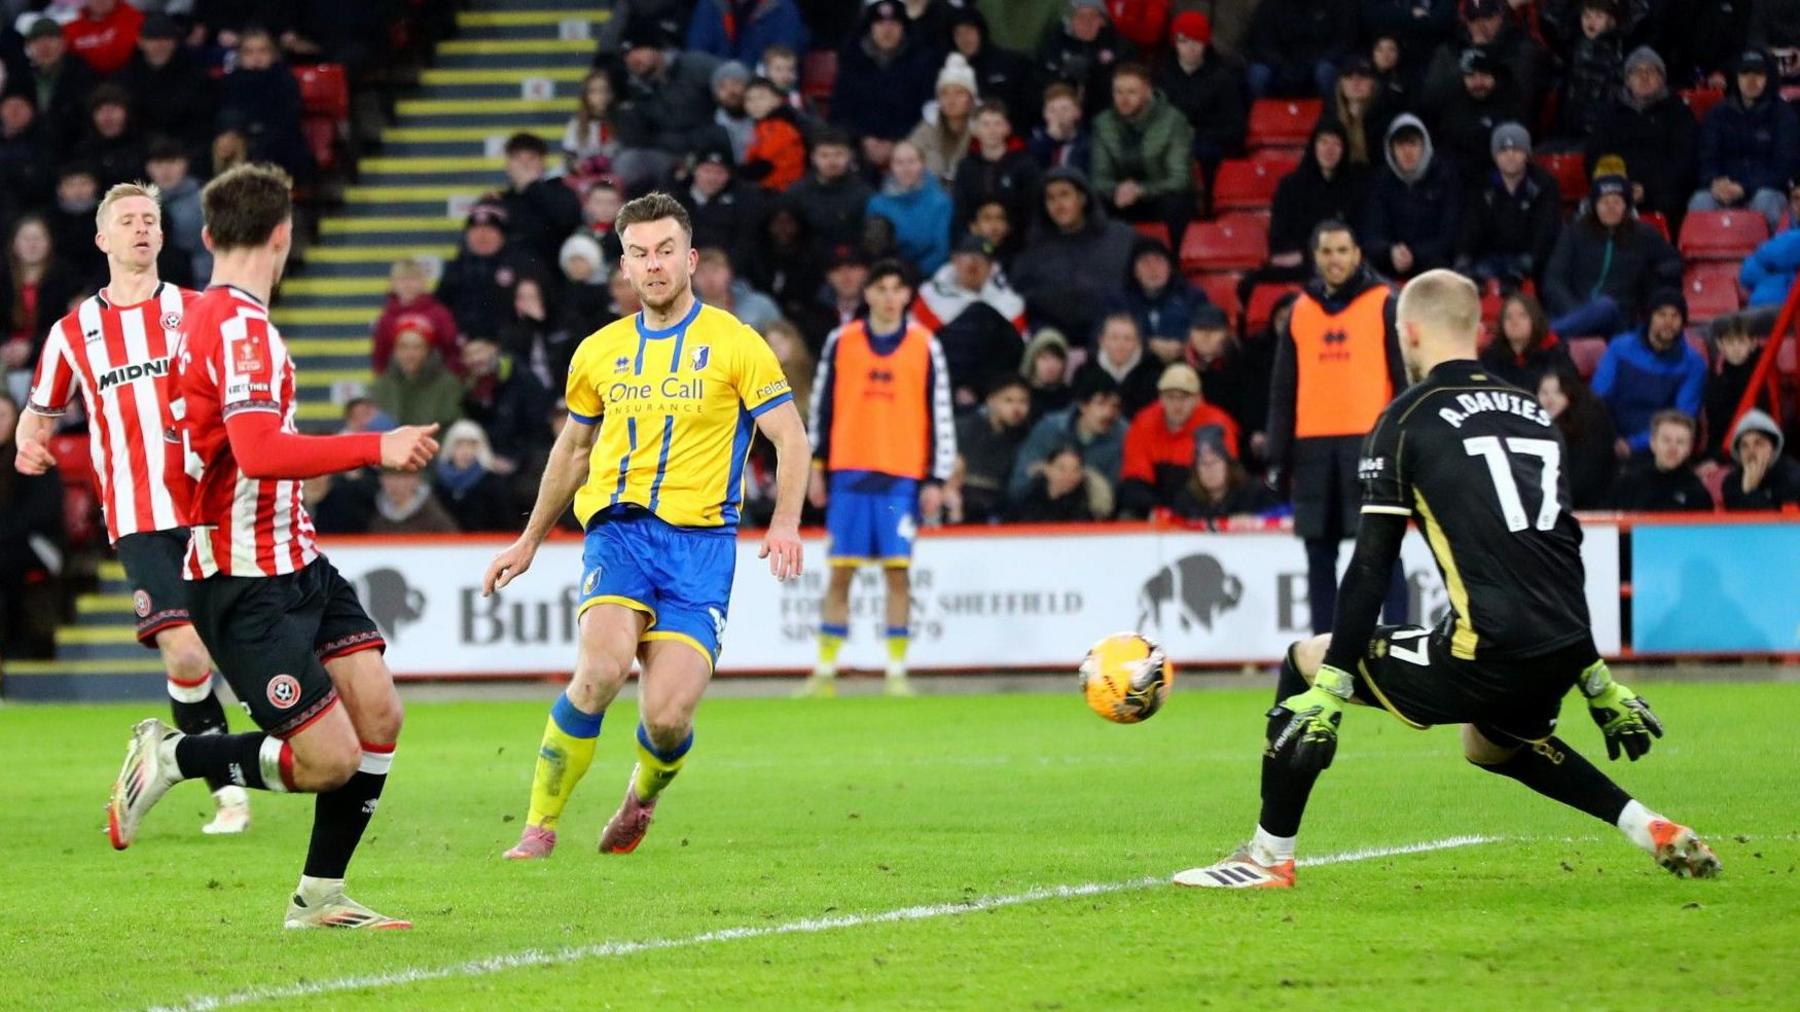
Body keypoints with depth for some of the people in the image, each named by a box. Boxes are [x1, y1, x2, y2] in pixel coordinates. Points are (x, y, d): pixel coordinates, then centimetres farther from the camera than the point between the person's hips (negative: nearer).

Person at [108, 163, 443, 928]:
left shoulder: (204, 315, 13)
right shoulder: (240, 328, -19)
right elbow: (261, 453, -31)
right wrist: (376, 448, -26)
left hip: (294, 563, 10)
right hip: (247, 585, -10)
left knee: (378, 713, 3)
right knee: (329, 760, -11)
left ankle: (320, 895, 13)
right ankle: (171, 756, 8)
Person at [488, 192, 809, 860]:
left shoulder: (733, 343, 1)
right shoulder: (599, 352, 12)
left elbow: (790, 436, 0)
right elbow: (573, 447, 27)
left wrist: (785, 522, -17)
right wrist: (530, 540, 31)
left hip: (700, 541, -2)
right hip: (617, 528, 2)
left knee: (667, 717, -13)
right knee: (600, 669, -27)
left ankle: (644, 793, 25)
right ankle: (540, 823, -12)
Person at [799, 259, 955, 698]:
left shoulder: (925, 347, 4)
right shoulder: (841, 342, 6)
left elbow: (940, 415, 4)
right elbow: (822, 406, 10)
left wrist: (936, 481, -1)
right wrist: (816, 468, 7)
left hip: (902, 478, -1)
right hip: (848, 474, 1)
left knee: (898, 571, -4)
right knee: (840, 573, 0)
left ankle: (896, 673, 2)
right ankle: (825, 671, 5)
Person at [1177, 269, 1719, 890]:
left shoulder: (1410, 418, 0)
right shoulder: (1533, 413, 19)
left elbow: (1371, 567, -5)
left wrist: (1329, 683, -4)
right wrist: (1595, 680, 30)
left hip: (1488, 656, -7)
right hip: (1560, 657, 7)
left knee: (1306, 663, 12)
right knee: (1492, 743, 38)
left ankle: (1269, 857, 14)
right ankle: (1654, 831, 24)